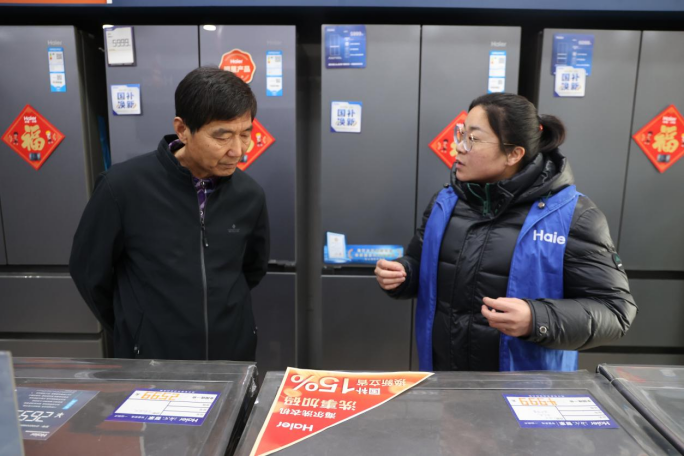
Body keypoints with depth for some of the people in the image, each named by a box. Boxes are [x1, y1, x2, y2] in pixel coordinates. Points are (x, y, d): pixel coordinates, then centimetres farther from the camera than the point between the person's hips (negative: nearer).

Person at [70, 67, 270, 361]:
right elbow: (88, 269, -4)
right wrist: (135, 330, 6)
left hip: (233, 358, 3)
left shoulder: (249, 196, -9)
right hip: (150, 363, -2)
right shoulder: (124, 188, -17)